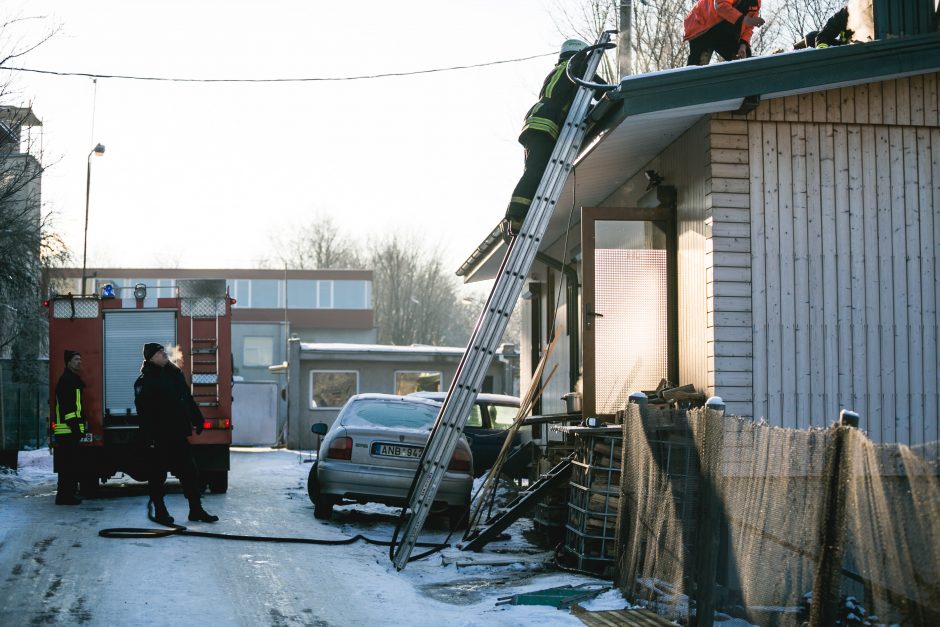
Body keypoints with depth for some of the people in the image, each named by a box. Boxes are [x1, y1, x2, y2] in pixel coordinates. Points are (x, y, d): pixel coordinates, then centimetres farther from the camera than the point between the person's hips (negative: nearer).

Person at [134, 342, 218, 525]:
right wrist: (149, 436, -21)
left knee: (189, 472, 8)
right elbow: (143, 411, -16)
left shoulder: (175, 373, 12)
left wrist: (197, 419, 11)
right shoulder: (145, 381, -10)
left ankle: (196, 510, 15)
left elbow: (188, 399, 16)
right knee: (158, 475, 4)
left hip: (179, 434, 7)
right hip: (160, 437, -7)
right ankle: (160, 512, 14)